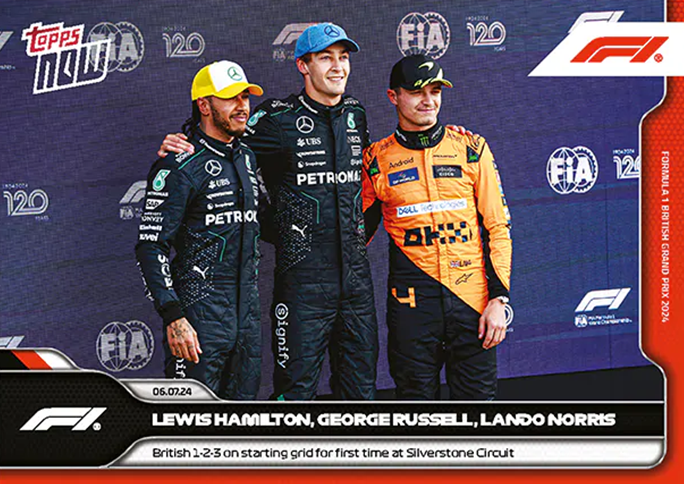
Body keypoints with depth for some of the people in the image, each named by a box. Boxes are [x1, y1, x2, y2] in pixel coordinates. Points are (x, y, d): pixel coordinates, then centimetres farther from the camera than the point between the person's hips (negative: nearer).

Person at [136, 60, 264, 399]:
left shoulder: (247, 159, 14)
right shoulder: (179, 168, -11)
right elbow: (150, 246, -15)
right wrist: (173, 317, -22)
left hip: (247, 312, 8)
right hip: (200, 314, -8)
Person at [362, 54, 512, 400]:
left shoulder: (471, 149, 5)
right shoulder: (377, 160, 5)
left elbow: (498, 227, 5)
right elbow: (359, 231, 14)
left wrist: (498, 298, -2)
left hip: (473, 299, 0)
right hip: (411, 303, 0)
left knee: (476, 397, 2)